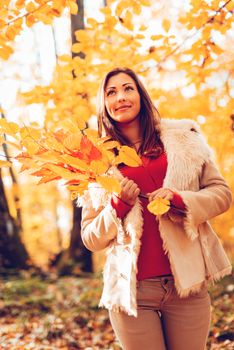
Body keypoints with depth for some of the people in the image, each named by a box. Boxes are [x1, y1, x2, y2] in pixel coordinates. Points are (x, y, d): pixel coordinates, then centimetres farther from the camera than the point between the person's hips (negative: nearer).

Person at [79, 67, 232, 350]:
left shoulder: (182, 138, 7)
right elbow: (91, 239, 7)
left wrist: (180, 199, -12)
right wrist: (117, 206, -11)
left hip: (187, 283, 1)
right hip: (132, 289, 0)